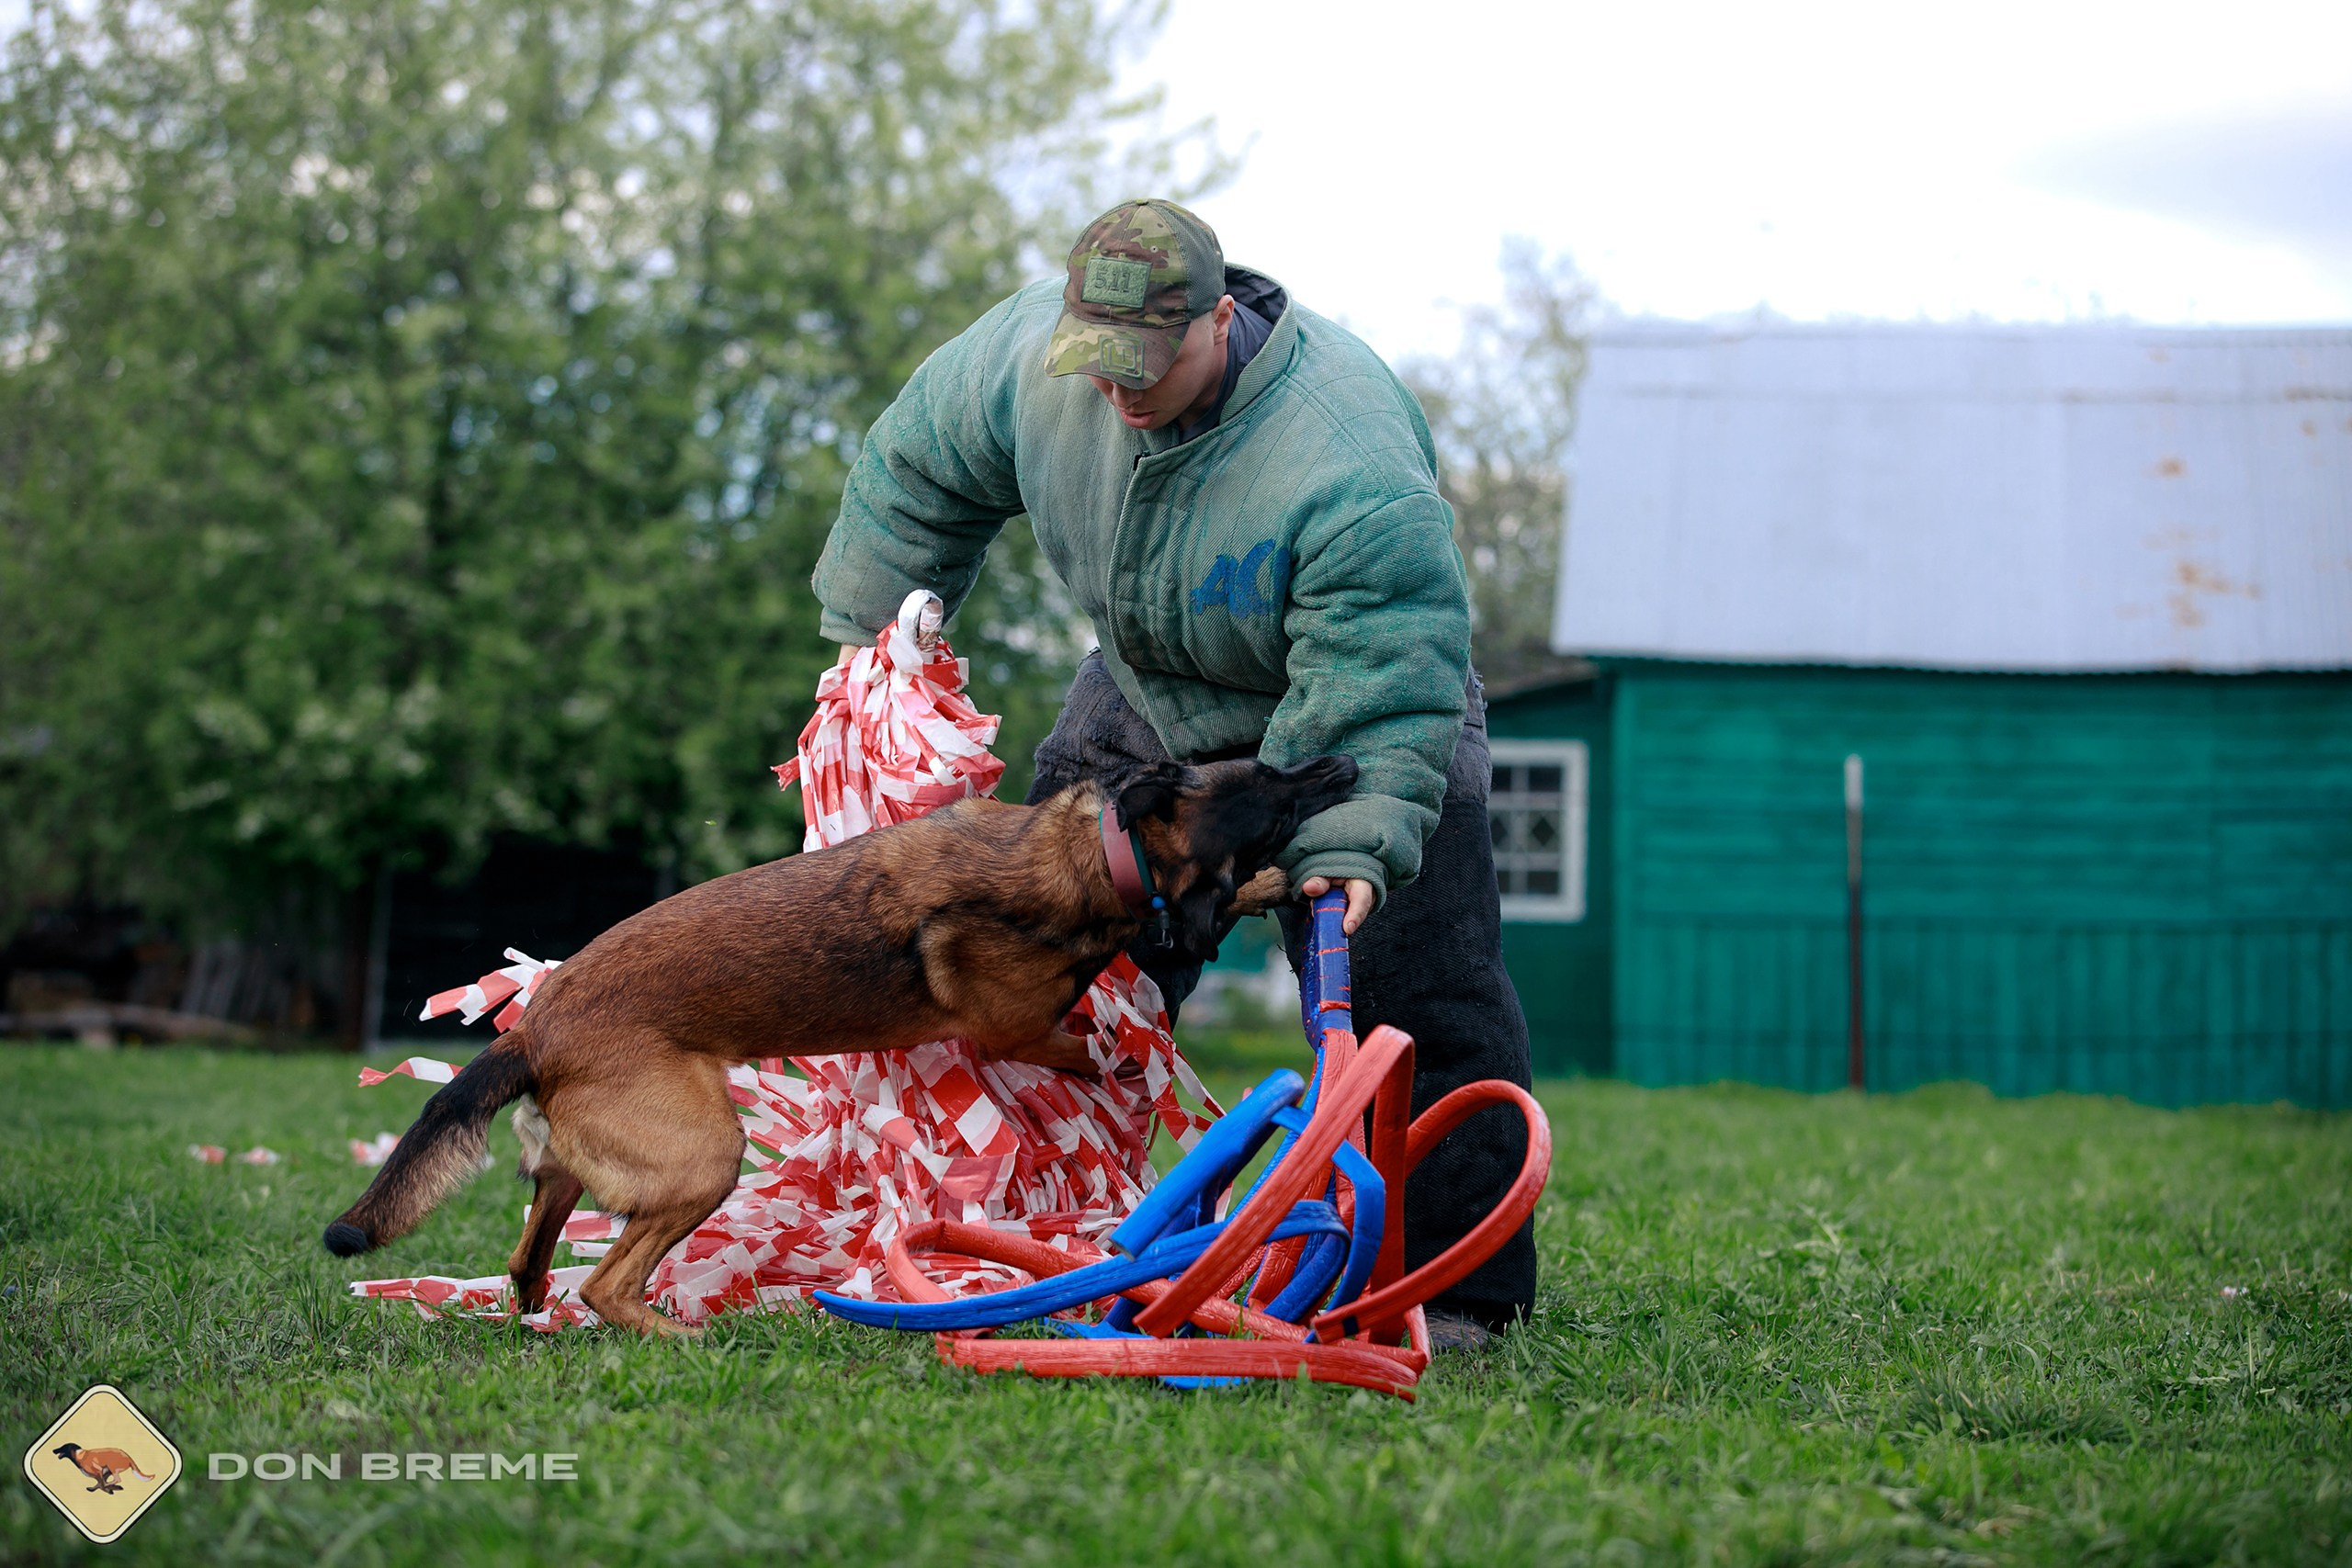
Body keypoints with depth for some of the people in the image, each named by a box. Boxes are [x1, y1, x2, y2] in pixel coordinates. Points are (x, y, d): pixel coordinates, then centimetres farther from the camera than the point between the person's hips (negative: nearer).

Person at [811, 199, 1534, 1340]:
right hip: (1144, 692, 5)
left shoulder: (1350, 464, -38)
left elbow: (1384, 685, -35)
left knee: (1410, 992, -14)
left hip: (1346, 694, -5)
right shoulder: (1030, 352, -21)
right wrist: (868, 636, 5)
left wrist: (1355, 844, -46)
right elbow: (918, 465, -1)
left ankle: (1458, 1284, -4)